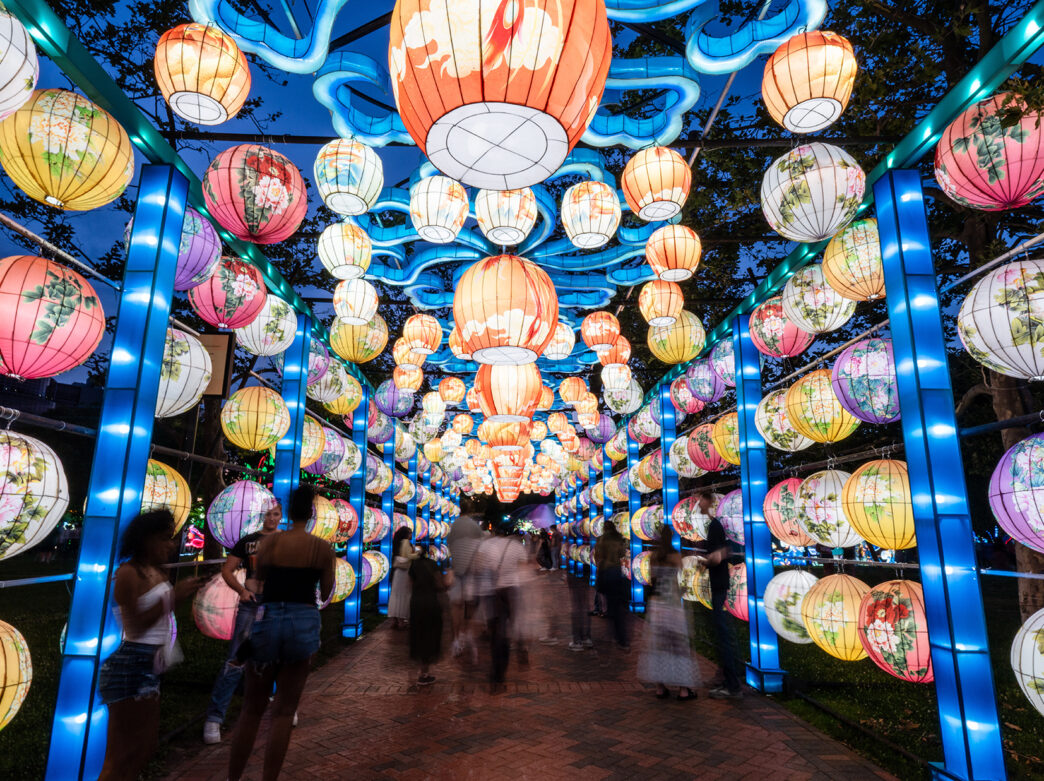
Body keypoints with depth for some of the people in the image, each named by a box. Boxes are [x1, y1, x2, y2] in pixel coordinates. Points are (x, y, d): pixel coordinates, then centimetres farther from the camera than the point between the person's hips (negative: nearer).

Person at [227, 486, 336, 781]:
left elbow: (259, 579, 10)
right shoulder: (323, 547, -3)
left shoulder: (270, 541, 0)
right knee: (284, 711, 9)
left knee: (252, 709, 15)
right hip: (303, 622, -1)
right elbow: (325, 594, 5)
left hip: (268, 620, 2)